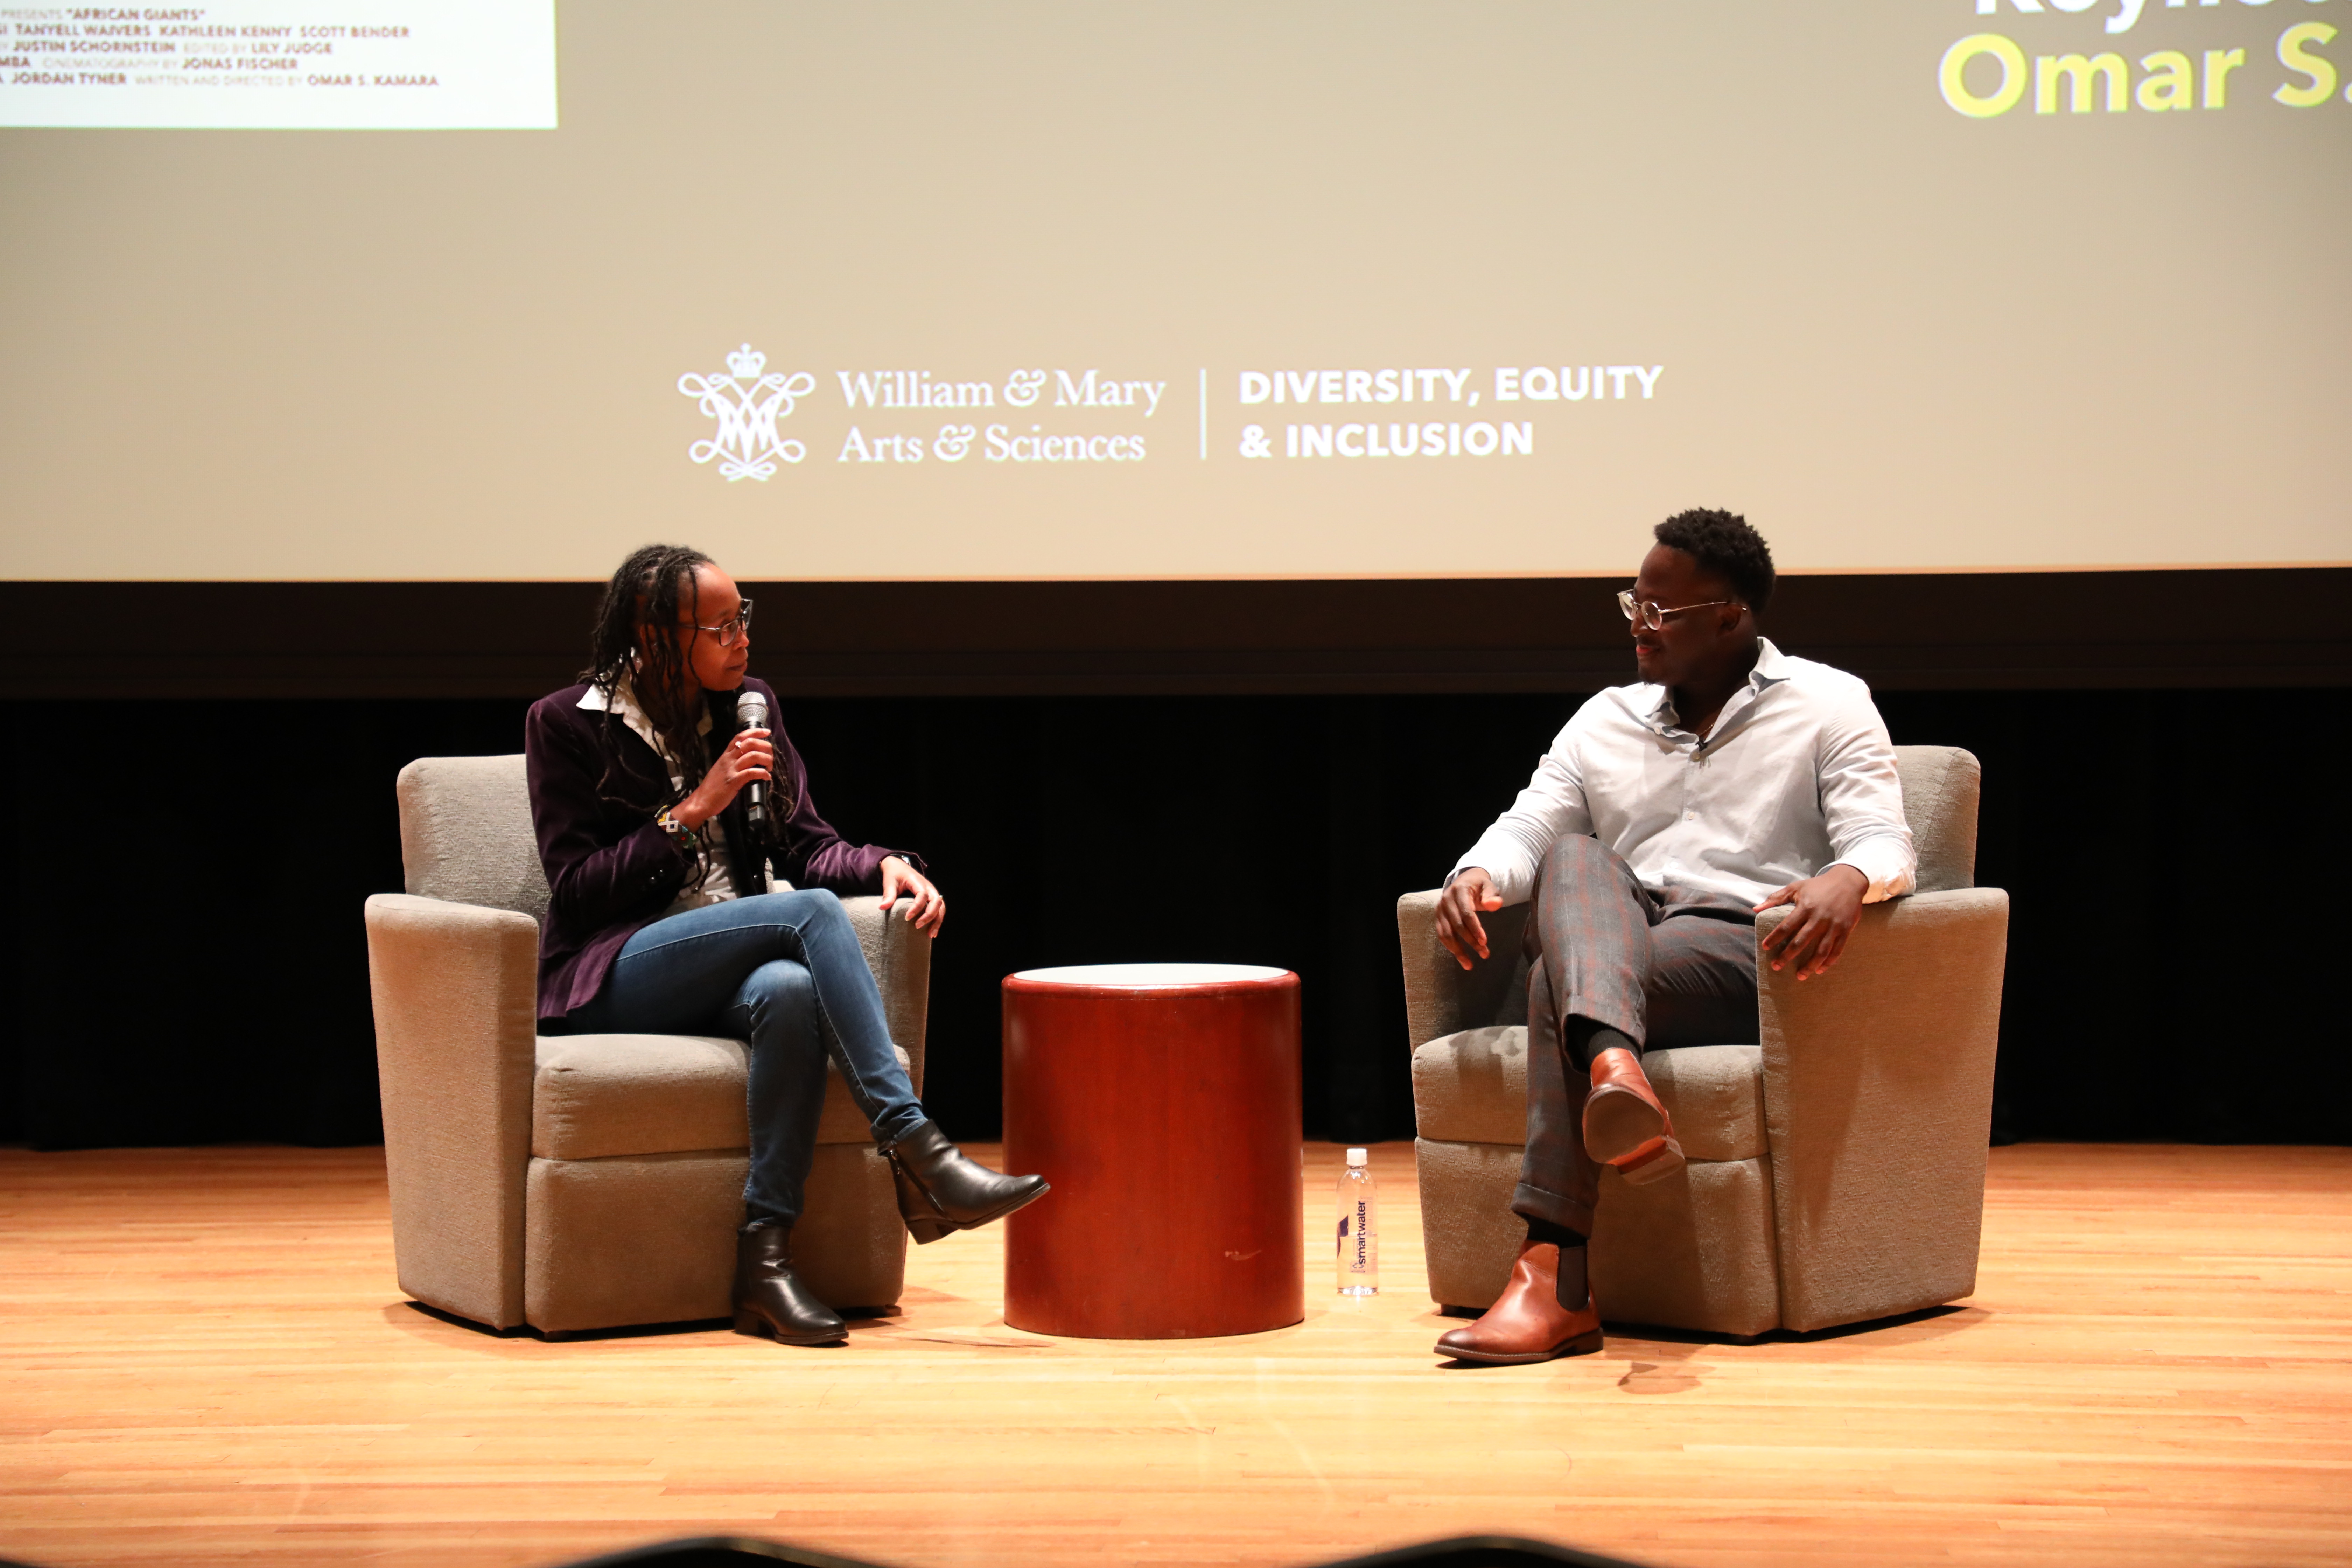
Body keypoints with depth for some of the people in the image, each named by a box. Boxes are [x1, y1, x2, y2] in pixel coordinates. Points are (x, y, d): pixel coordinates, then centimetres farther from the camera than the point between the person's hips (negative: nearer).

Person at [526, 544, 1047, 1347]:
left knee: (793, 990, -36)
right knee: (812, 912, -31)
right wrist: (694, 809, -13)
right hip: (616, 978, -4)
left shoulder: (749, 709, 14)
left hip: (730, 970, 4)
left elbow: (807, 845, 13)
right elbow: (577, 887, -6)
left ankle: (764, 1258, -36)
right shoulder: (566, 724, 0)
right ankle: (919, 1158, -38)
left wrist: (884, 864, -8)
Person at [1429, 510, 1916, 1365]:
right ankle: (1615, 1068, -58)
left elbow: (1886, 842, -5)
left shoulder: (1828, 706, 8)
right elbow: (1530, 825, 13)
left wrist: (1847, 880, -32)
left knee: (1559, 980, -32)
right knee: (1575, 861, -30)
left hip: (1747, 957, -4)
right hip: (1616, 947, 4)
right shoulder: (1605, 721, 22)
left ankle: (1555, 1281, -46)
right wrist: (1479, 873, -13)